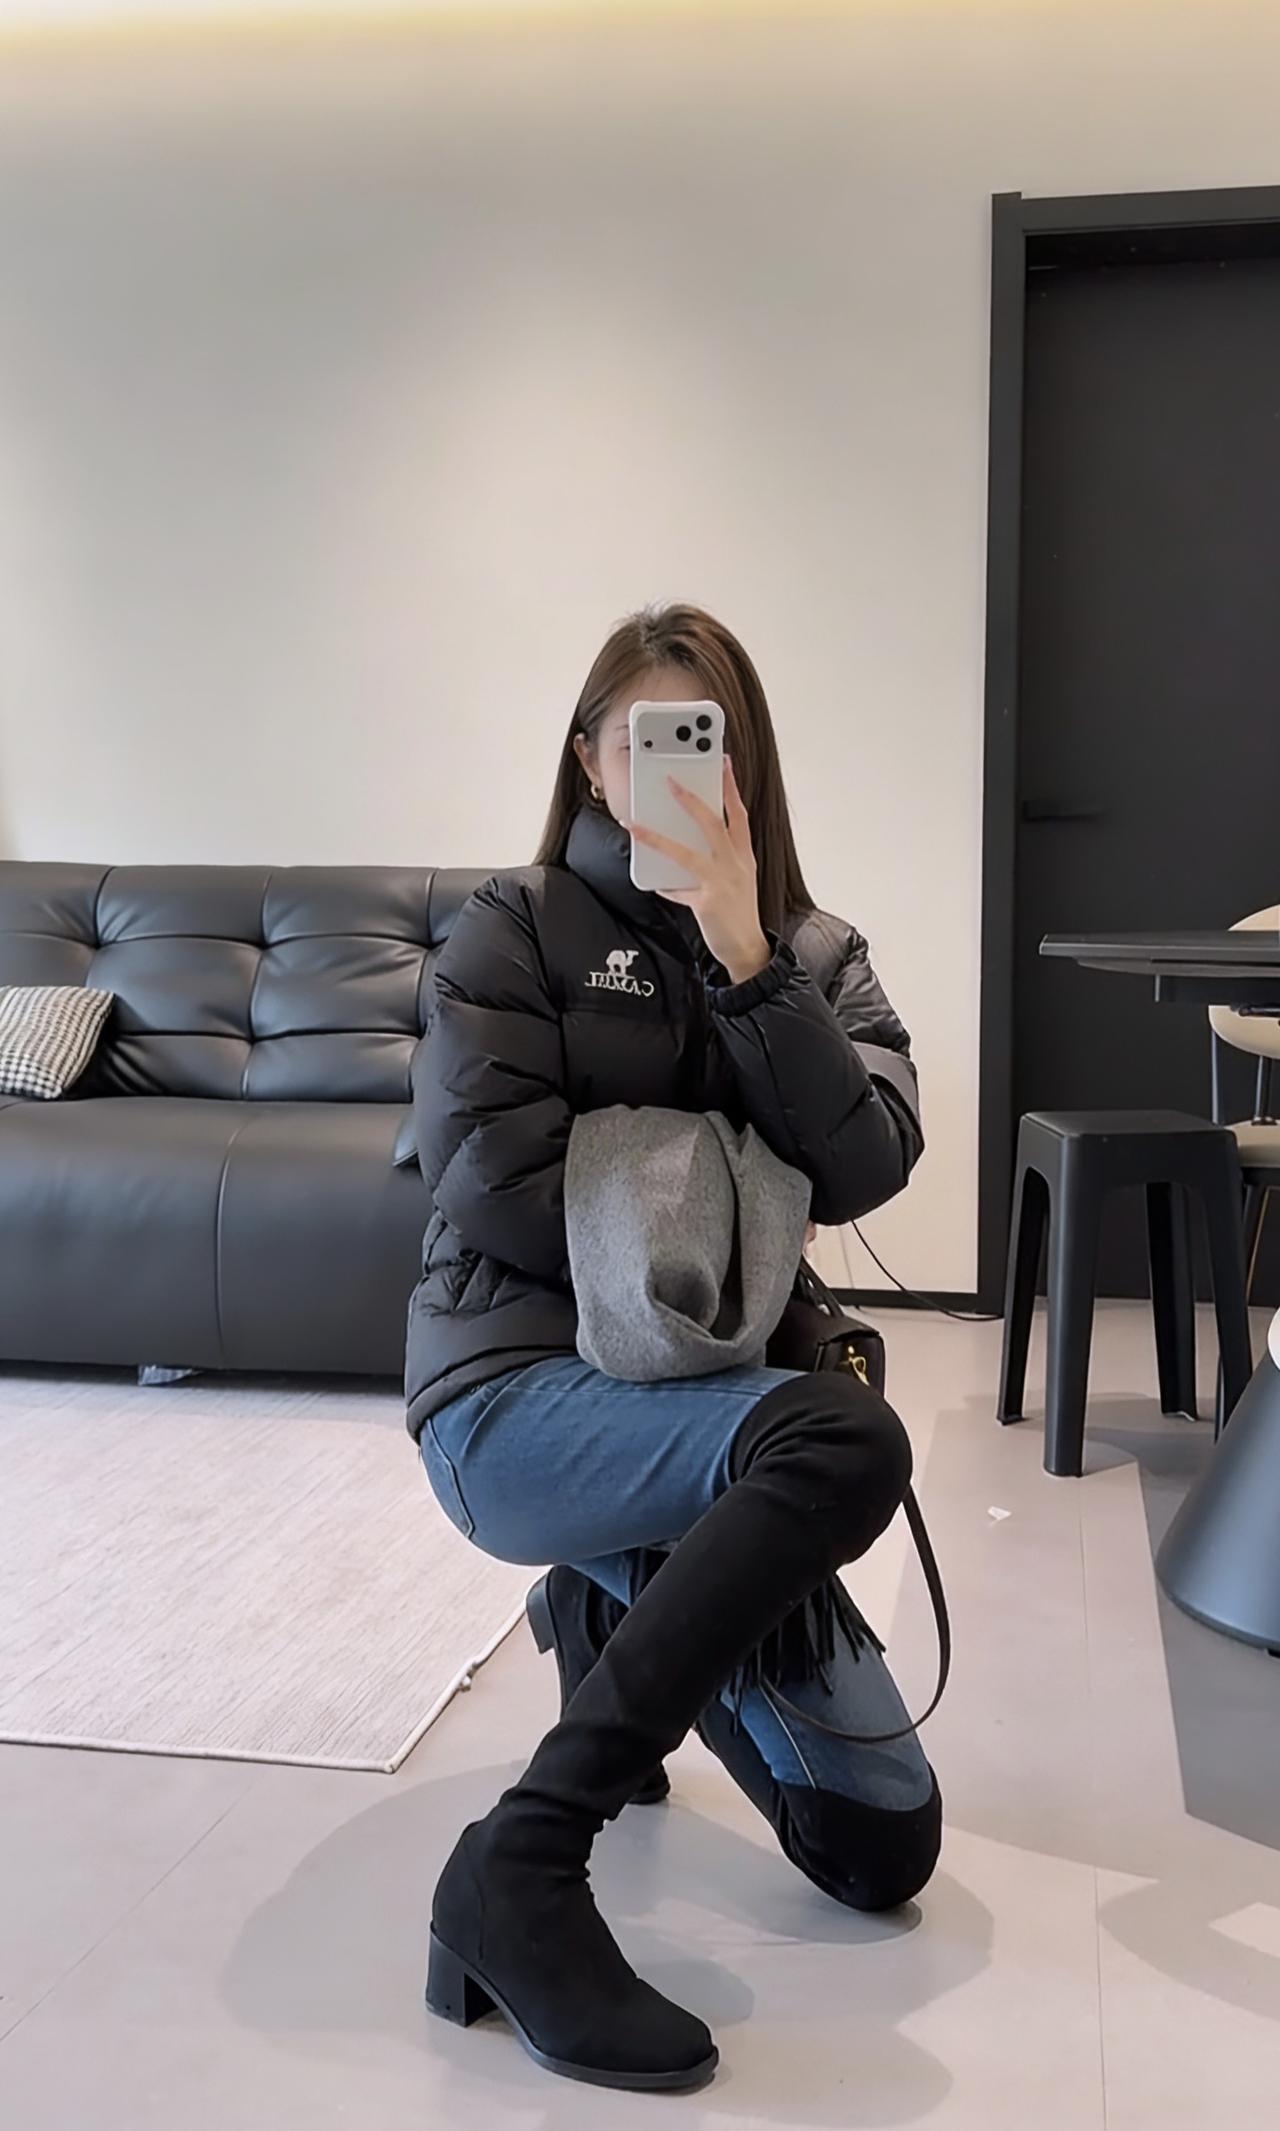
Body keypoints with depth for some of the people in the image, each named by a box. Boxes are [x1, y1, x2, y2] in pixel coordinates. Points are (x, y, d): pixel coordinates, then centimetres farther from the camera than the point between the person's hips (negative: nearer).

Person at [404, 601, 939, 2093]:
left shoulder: (816, 954, 9)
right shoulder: (515, 929, -2)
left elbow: (862, 1169, -8)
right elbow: (498, 1188, -14)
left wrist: (744, 960, -16)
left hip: (701, 1405, 5)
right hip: (513, 1396, -5)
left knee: (885, 1850, 1)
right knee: (847, 1441, -36)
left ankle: (617, 1605, 24)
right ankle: (517, 1871, -28)